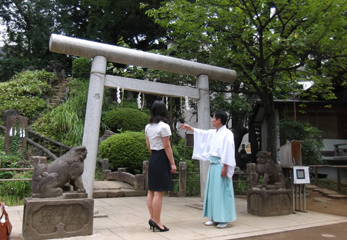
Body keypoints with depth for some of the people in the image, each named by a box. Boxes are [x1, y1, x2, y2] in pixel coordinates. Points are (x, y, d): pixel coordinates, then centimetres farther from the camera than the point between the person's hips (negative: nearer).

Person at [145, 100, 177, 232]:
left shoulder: (148, 127, 10)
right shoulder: (164, 126, -12)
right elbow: (167, 146, -14)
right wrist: (172, 163, -10)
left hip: (152, 158, 8)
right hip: (162, 159, -8)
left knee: (151, 191, 12)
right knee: (159, 192, -4)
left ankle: (153, 219, 20)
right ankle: (157, 222, 1)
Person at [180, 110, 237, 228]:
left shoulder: (227, 134, -11)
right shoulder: (213, 133, 13)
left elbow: (228, 152, -16)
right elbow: (202, 134, 31)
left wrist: (225, 167, -19)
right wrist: (190, 128, 38)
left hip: (220, 166, -9)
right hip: (213, 165, 9)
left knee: (222, 191, -4)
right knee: (212, 191, 11)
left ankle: (224, 219, 5)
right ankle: (215, 218, 21)